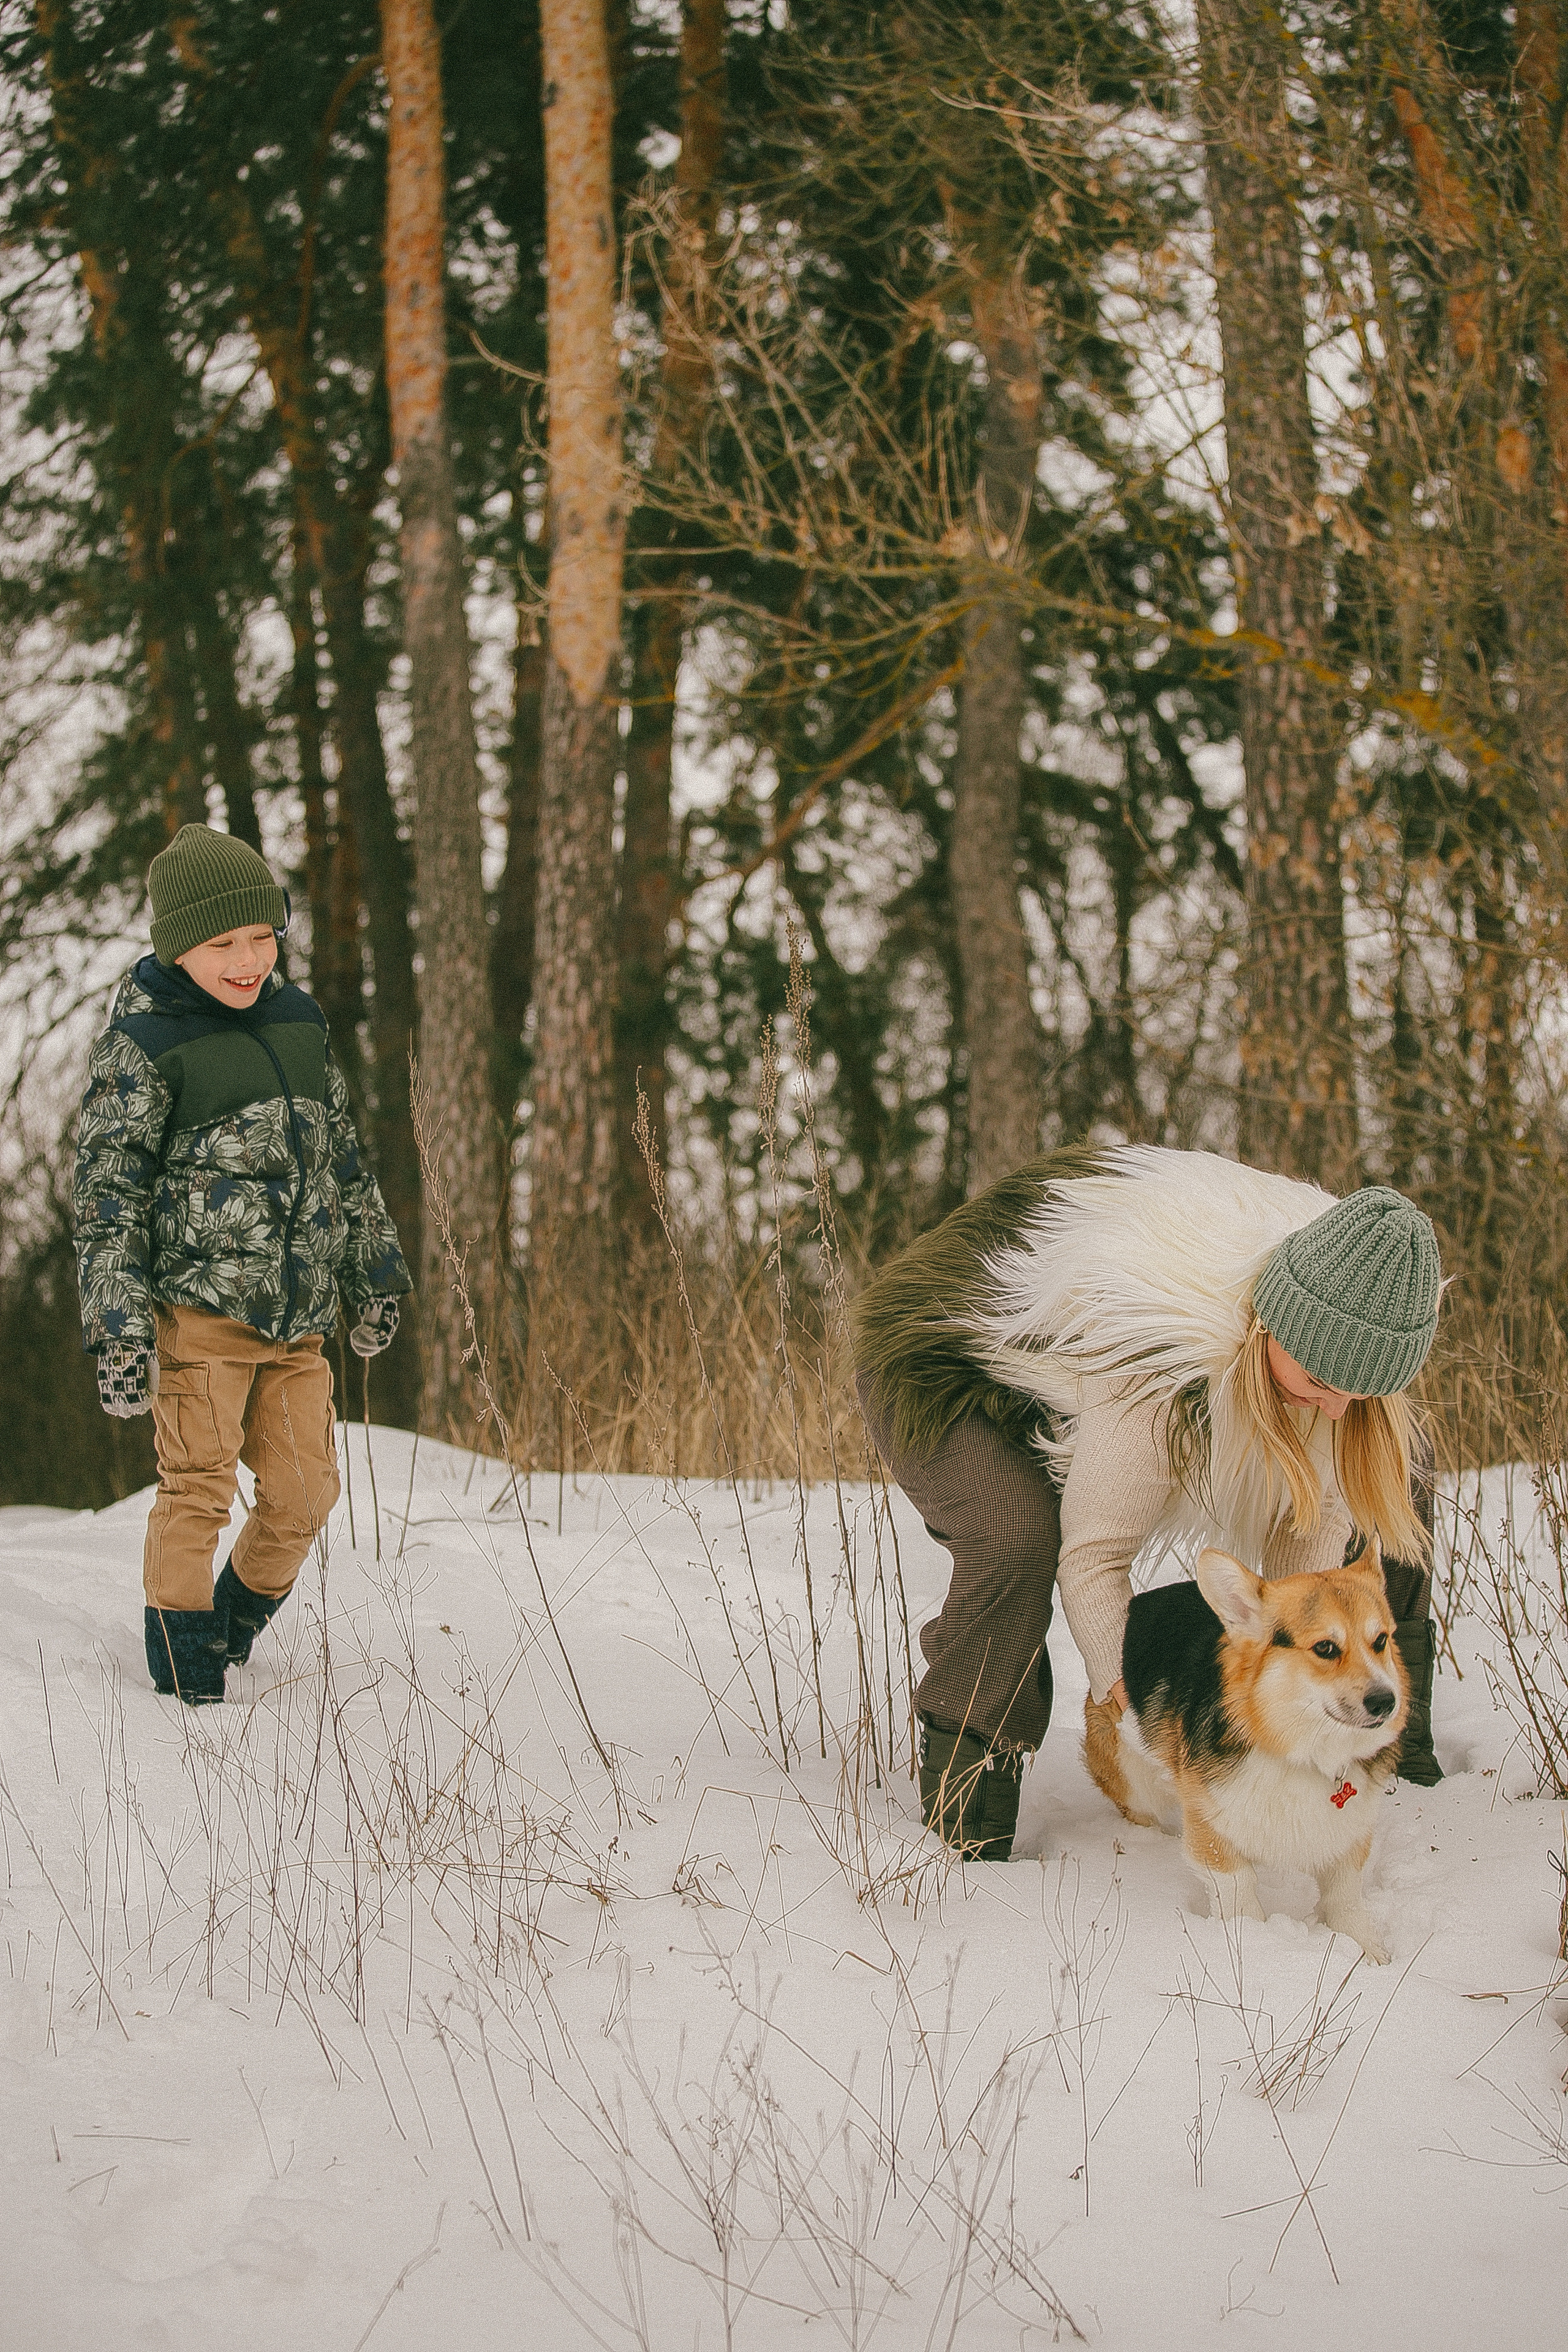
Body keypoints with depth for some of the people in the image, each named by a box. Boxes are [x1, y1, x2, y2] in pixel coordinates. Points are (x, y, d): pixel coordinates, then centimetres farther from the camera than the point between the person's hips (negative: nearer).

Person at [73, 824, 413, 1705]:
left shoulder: (299, 1021, 11)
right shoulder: (142, 1046, -8)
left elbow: (345, 1157, 22)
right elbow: (107, 1193, -8)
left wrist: (375, 1271, 23)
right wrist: (119, 1326, -14)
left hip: (297, 1317, 6)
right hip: (201, 1305, -6)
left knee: (306, 1491, 6)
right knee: (199, 1489, -6)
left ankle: (239, 1624, 28)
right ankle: (185, 1670, 6)